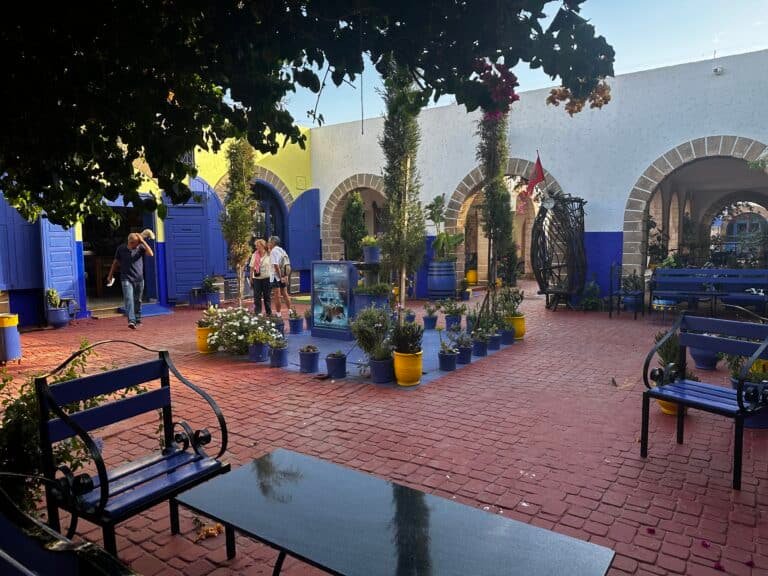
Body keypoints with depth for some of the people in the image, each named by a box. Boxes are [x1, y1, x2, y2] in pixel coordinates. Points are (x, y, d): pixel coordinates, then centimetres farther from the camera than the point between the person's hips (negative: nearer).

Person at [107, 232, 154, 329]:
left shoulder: (140, 247, -2)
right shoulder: (121, 249, 0)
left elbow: (151, 254, -20)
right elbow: (115, 262, 12)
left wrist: (142, 241, -22)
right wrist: (110, 275, 17)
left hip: (139, 279, 1)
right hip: (126, 279, -1)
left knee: (138, 300, 10)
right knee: (128, 299, -14)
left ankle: (137, 320, 24)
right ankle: (131, 321, -22)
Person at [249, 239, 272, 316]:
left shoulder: (269, 255, -1)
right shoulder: (254, 255, 6)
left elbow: (272, 266, 0)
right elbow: (252, 267, 8)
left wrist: (272, 277, -8)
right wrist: (251, 278, 5)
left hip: (267, 278, -2)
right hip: (256, 278, 2)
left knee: (267, 296, 7)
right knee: (257, 297, 1)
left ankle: (269, 312, 17)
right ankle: (257, 313, 6)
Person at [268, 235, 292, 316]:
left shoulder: (273, 251, -12)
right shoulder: (282, 250, 13)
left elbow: (276, 265, -21)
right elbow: (288, 265, 13)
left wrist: (280, 277, -19)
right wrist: (286, 276, 12)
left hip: (276, 277, -8)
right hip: (284, 277, 8)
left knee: (277, 296, -2)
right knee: (285, 294, 18)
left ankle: (279, 314, 0)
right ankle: (290, 310, 22)